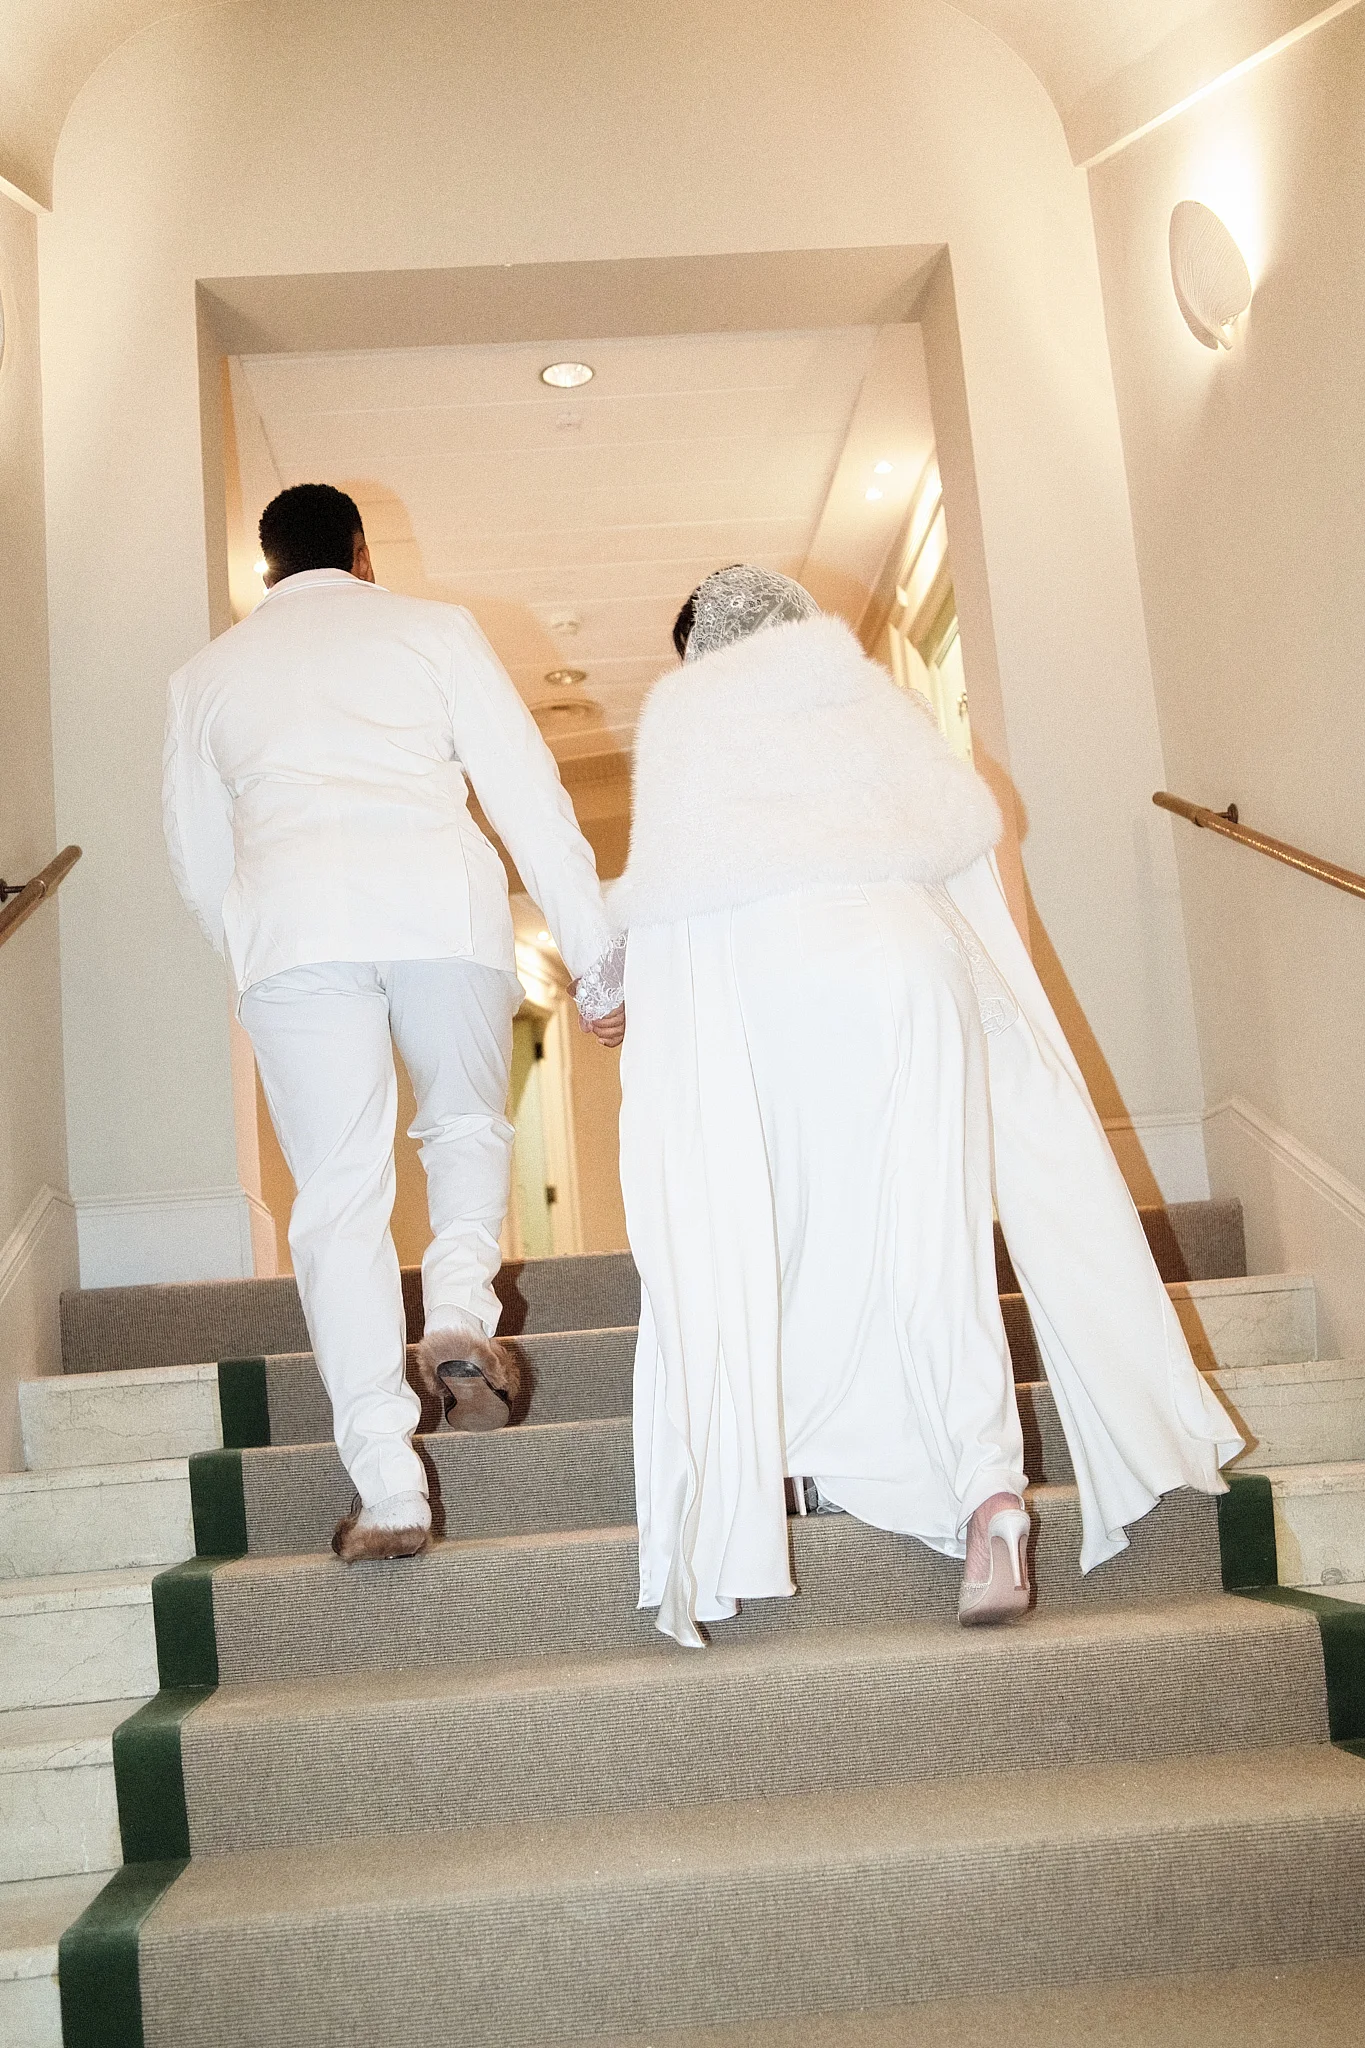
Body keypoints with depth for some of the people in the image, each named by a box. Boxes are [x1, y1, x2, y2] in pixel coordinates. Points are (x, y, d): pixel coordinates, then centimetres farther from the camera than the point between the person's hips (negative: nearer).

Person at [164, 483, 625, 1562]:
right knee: (468, 1124, 22)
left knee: (339, 1197, 3)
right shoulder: (433, 627, 20)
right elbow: (529, 791, 10)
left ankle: (389, 1491, -3)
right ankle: (461, 1310, -4)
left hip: (288, 918, 1)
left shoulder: (208, 673, 26)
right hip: (442, 904, 0)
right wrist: (598, 958, 10)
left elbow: (198, 863, 27)